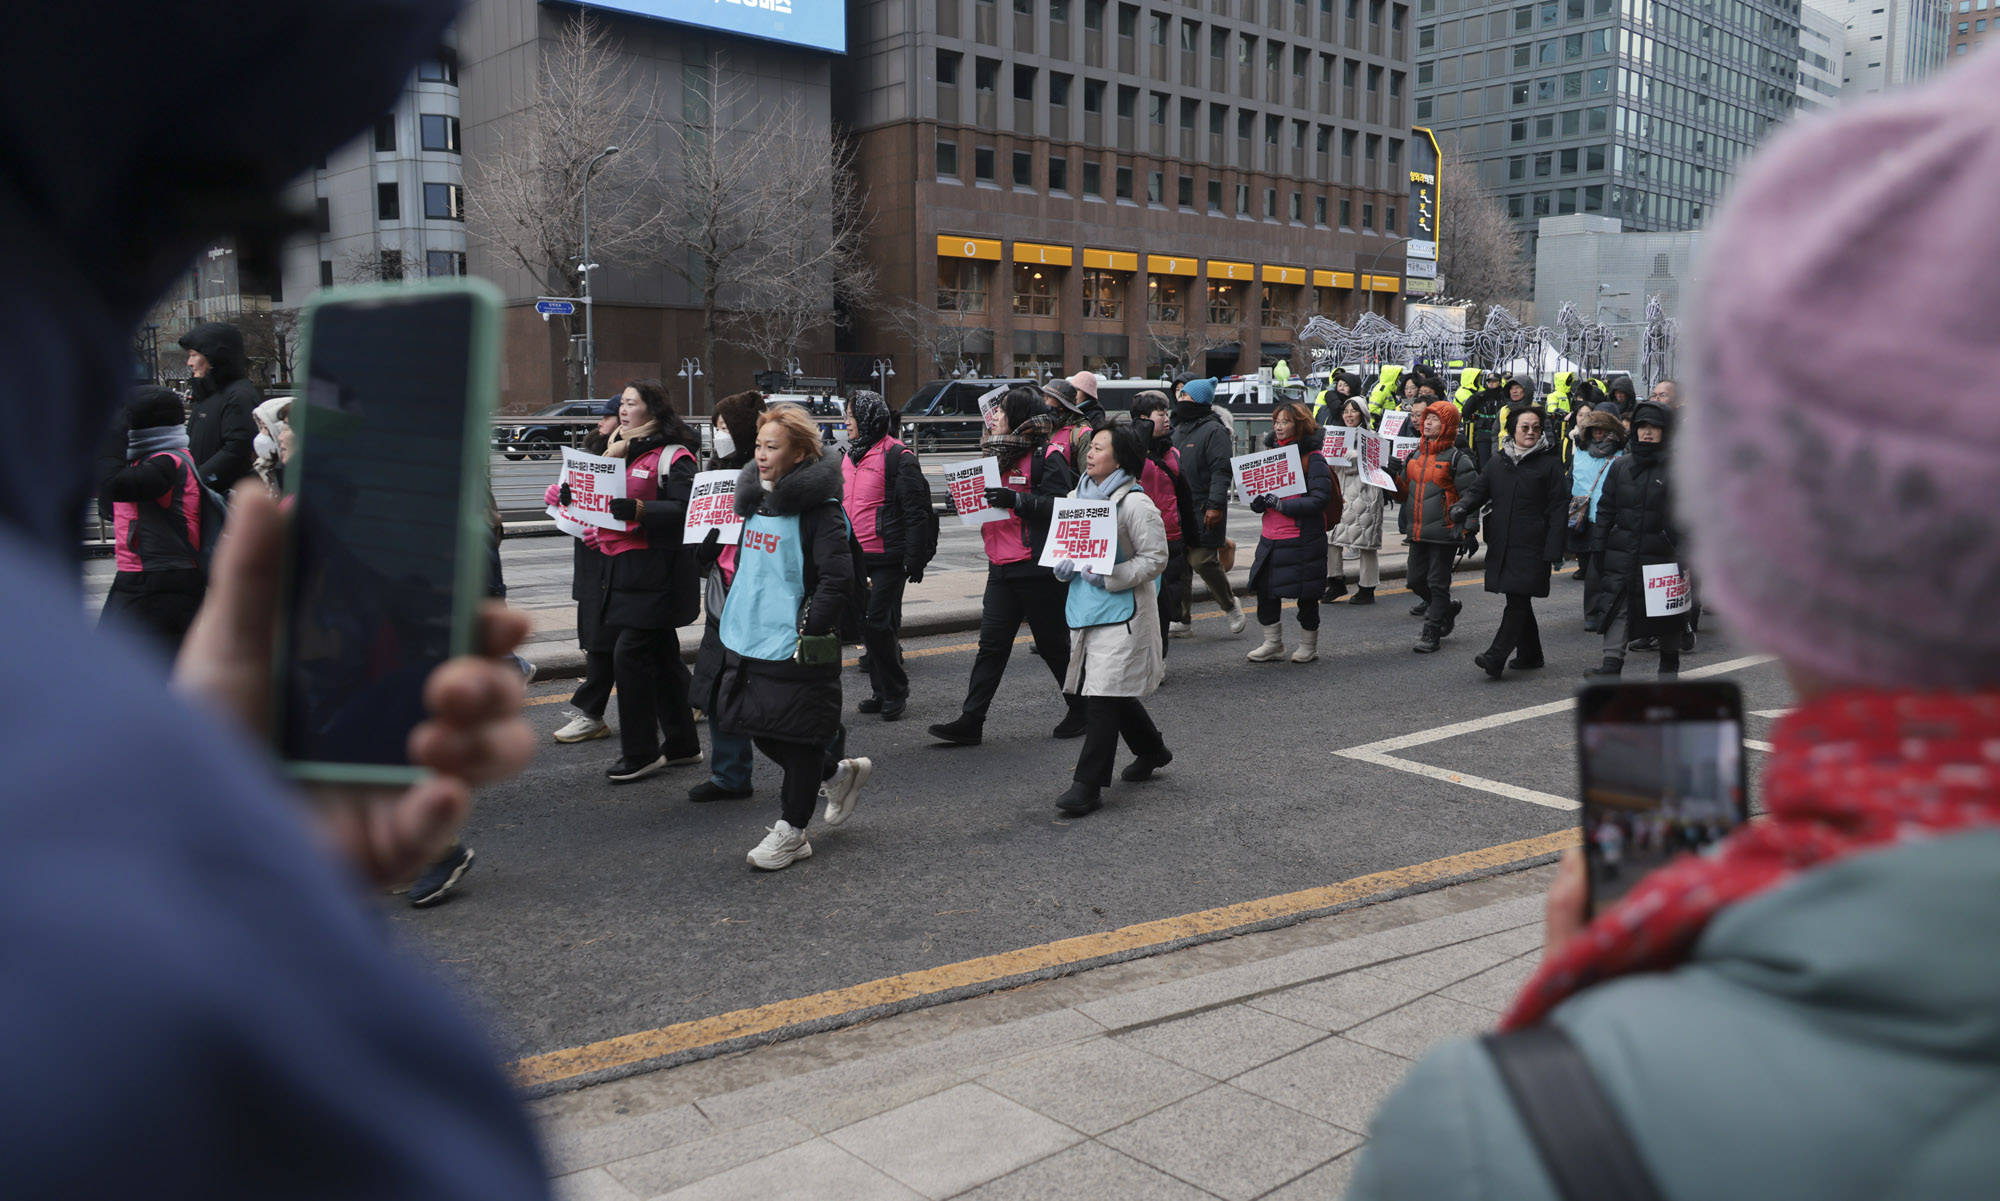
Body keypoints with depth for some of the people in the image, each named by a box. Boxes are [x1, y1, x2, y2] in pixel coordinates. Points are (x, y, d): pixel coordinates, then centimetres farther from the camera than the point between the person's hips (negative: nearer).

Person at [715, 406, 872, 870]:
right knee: (761, 729, 15)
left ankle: (790, 831, 17)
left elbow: (837, 579, -20)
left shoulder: (817, 508, -16)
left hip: (795, 645, -9)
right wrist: (736, 615, 21)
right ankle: (839, 773, 36)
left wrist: (811, 633, -20)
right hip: (748, 640, 9)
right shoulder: (755, 499, 11)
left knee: (796, 736, 3)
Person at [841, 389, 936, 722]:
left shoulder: (897, 456, -11)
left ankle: (896, 691, 7)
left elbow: (916, 512, -14)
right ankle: (881, 690, 23)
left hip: (887, 557, -8)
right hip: (855, 556, 8)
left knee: (879, 624, -8)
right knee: (867, 624, 11)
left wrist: (915, 558, -17)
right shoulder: (849, 456, 15)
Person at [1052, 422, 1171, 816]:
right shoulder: (1076, 497, 11)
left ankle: (1088, 785, -6)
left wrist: (1109, 577, -21)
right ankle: (1151, 750, 39)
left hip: (1121, 610, -8)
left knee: (1103, 695, -9)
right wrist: (1062, 564, 1)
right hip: (1084, 607, 8)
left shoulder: (1135, 503, -11)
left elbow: (1155, 558, -12)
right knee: (1115, 691, 17)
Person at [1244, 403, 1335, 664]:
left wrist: (1281, 504, -21)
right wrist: (1257, 501, -5)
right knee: (1264, 589, 7)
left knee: (1306, 594, 4)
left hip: (1302, 540, -6)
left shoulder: (1312, 458, -9)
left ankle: (1308, 646, 21)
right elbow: (1259, 488, 19)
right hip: (1271, 538, 7)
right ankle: (1273, 643, 22)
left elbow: (1320, 499, -18)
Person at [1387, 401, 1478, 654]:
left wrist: (1469, 531, -14)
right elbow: (1405, 493, 17)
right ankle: (1447, 607, 35)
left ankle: (1432, 631, 8)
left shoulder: (1457, 459, -7)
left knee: (1437, 582, -1)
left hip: (1444, 532, -6)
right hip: (1417, 530, 7)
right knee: (1416, 580, 11)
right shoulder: (1414, 456, 12)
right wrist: (1396, 476, -3)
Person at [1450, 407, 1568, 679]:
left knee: (1518, 598, -10)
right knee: (1519, 600, 12)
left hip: (1531, 547, -5)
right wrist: (1463, 506, -9)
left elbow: (1558, 509, -5)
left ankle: (1496, 656, -14)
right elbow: (1479, 489, 16)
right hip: (1501, 545, 5)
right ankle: (1530, 655, 24)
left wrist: (1553, 551, -11)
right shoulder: (1498, 462, 13)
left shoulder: (1550, 463, -1)